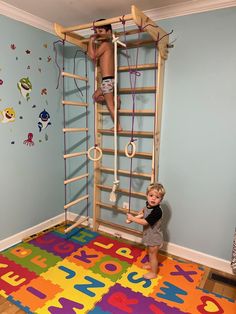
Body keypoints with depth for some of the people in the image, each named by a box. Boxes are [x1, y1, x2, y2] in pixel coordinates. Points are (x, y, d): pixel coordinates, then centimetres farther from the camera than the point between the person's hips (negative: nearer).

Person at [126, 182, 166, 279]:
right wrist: (142, 211, -4)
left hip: (154, 237, -8)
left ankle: (153, 273, 31)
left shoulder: (157, 211, -35)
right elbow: (145, 209, 17)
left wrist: (132, 218, -26)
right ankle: (151, 264, 52)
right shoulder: (149, 204, -9)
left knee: (153, 254, 11)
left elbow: (144, 222, -35)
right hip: (149, 235, 8)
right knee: (149, 252, 28)